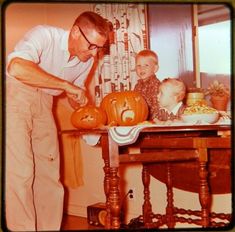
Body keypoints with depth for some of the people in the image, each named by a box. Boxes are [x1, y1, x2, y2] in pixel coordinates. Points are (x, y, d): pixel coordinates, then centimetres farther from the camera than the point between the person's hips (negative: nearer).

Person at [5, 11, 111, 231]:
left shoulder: (87, 60, -1)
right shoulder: (44, 35, -22)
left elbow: (74, 95, 14)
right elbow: (17, 67, -41)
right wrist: (67, 85, -36)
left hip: (43, 102, 7)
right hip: (14, 95, -6)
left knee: (49, 171, 7)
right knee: (20, 171, -12)